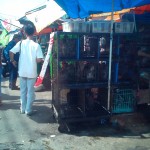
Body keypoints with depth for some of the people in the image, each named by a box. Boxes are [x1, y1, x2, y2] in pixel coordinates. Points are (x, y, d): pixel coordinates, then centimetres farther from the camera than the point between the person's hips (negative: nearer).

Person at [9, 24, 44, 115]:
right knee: (30, 91, 9)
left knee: (23, 90, 16)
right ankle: (28, 110, 14)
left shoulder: (21, 43, -3)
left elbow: (11, 52, -8)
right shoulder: (36, 45, -9)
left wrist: (13, 61, 9)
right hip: (32, 72, -2)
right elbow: (39, 60, -14)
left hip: (22, 71, 3)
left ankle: (23, 108, 25)